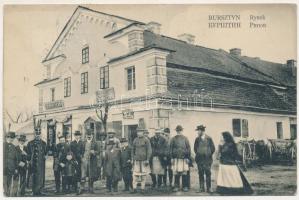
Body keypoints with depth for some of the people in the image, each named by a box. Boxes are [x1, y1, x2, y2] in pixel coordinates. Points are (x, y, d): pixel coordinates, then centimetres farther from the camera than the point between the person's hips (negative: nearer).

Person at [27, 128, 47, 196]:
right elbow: (29, 153, 2)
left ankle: (39, 191, 15)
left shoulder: (43, 143, 14)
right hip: (34, 163, -4)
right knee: (35, 177, -4)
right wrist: (30, 160, -6)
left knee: (41, 176, 5)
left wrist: (45, 156, 3)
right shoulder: (30, 143, 3)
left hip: (42, 163, 4)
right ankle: (35, 192, 3)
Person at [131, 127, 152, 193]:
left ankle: (143, 188, 14)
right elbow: (133, 150, 15)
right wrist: (132, 159, 10)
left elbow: (149, 150, -5)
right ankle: (134, 188, 6)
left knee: (143, 174, 4)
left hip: (144, 160, -2)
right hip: (136, 160, 2)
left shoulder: (146, 140, -4)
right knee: (135, 174, -2)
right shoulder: (135, 140, 7)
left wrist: (147, 160, -9)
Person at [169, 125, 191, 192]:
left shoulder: (185, 139, 6)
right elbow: (171, 149, 8)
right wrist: (172, 158, 1)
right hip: (176, 158, 1)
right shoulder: (173, 139, 8)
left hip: (184, 158, 0)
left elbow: (188, 148, 6)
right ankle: (176, 187, 10)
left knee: (184, 173, 1)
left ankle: (185, 187, 10)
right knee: (176, 173, 1)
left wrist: (188, 158, 0)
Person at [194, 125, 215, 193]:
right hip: (200, 159, 2)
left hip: (207, 159, -2)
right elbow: (195, 148, 15)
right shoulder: (197, 139, 4)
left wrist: (209, 155, 5)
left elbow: (213, 148, 4)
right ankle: (201, 188, 11)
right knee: (201, 174, 4)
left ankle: (208, 188, 6)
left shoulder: (209, 138, -3)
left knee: (208, 173, -1)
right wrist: (197, 154, 8)